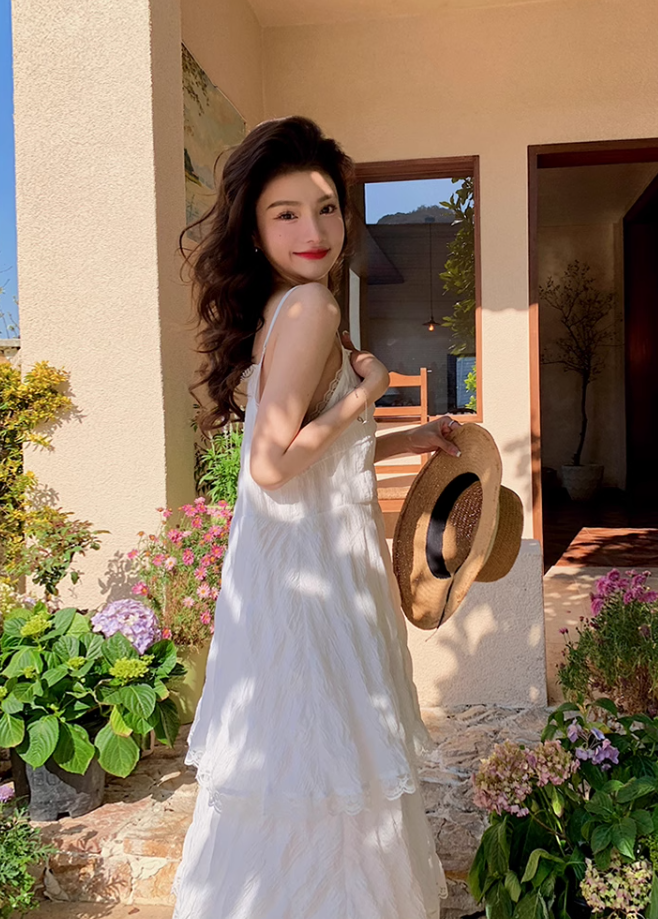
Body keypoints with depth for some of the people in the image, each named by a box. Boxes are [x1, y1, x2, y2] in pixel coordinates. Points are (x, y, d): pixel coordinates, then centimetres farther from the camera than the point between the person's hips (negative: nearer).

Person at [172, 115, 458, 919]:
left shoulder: (276, 311, 12)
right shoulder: (310, 306, -17)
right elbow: (272, 463, -26)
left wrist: (405, 440, 19)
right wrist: (368, 389, -15)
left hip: (298, 559, 10)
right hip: (309, 567, -10)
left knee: (311, 769, 23)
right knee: (317, 777, 6)